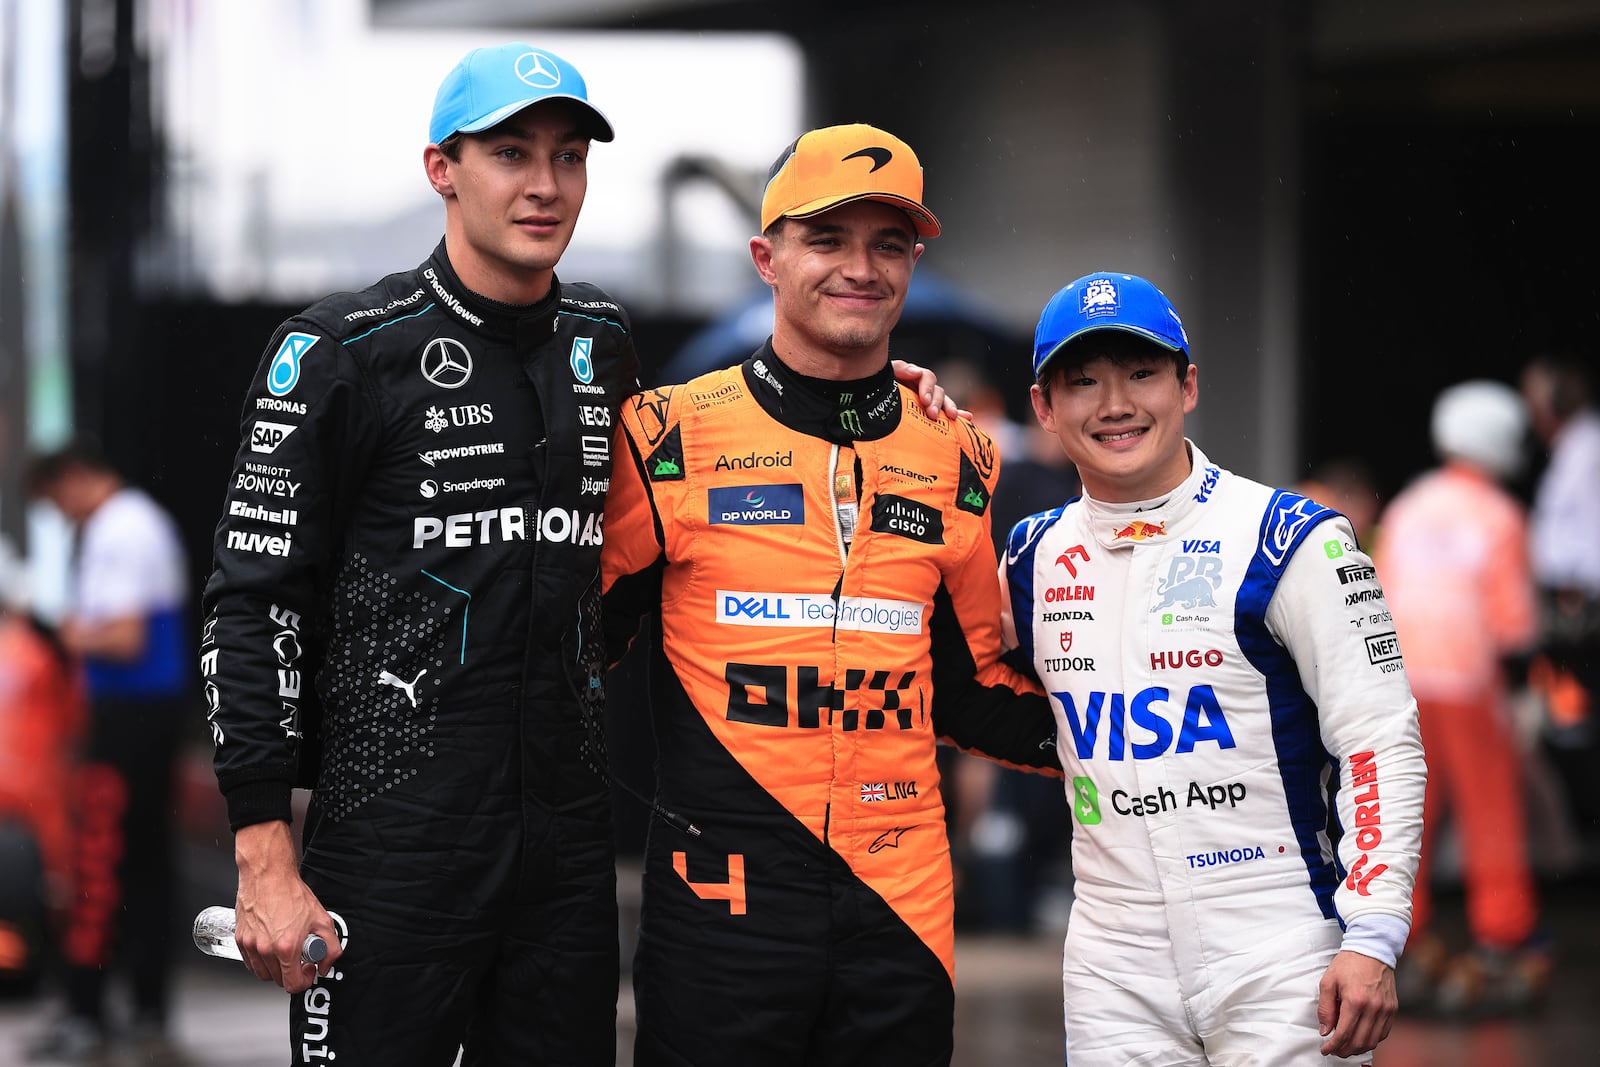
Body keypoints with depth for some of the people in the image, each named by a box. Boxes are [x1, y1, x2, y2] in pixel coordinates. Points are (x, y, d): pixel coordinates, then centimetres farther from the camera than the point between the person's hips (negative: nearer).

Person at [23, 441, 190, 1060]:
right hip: (166, 699, 10)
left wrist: (81, 637, -5)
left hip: (127, 710, -10)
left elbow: (125, 638, -22)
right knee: (150, 854, 11)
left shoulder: (113, 534, -15)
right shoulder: (152, 520, 16)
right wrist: (87, 626, 14)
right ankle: (150, 1012, 14)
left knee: (99, 857, -8)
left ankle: (85, 1015, -8)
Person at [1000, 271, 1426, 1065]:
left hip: (1281, 965, -4)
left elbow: (1381, 742, -8)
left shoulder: (1291, 542, -6)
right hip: (1114, 972, 4)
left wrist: (1373, 939, -17)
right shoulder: (1037, 555, 9)